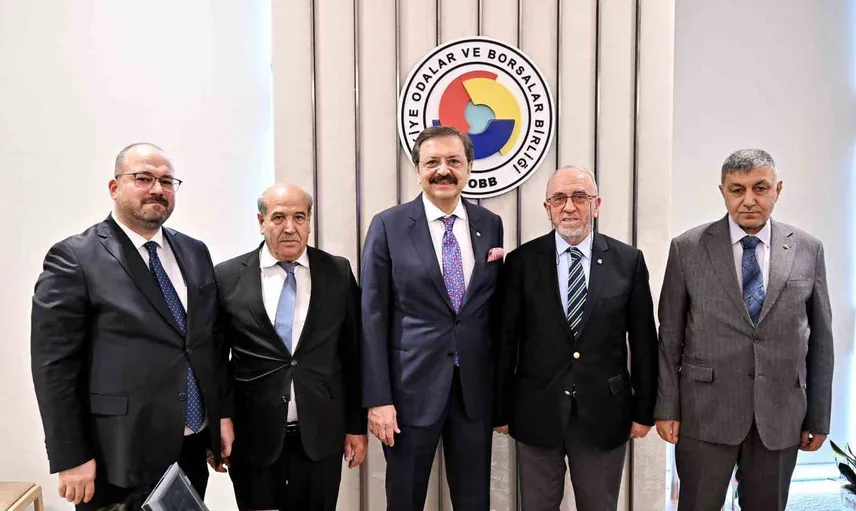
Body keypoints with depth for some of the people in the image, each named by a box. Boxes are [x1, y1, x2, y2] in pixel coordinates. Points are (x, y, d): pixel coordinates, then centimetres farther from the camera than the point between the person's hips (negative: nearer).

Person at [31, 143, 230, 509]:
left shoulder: (195, 253, 7)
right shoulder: (74, 258, -9)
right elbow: (54, 364, -11)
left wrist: (223, 413, 9)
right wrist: (71, 459, -12)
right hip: (118, 458, -5)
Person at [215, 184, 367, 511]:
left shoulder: (339, 273, 1)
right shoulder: (228, 277, -1)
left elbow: (353, 354, 4)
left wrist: (357, 426, 4)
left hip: (321, 437, 1)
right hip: (253, 439, -1)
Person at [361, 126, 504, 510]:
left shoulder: (491, 225, 4)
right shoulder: (388, 226, -5)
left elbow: (496, 307, 11)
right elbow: (373, 316, -7)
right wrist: (377, 398, -9)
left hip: (475, 388, 3)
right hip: (412, 387, -2)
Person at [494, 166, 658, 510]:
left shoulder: (628, 261, -2)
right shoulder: (522, 261, -4)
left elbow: (643, 341, 2)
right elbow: (506, 341, -2)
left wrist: (644, 410, 3)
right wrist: (502, 410, 1)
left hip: (604, 414, 1)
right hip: (536, 413, 0)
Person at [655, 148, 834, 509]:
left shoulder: (808, 250, 3)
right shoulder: (688, 248, -3)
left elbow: (820, 339, 6)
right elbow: (670, 335, -2)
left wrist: (819, 418, 6)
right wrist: (666, 407, -3)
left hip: (781, 415, 2)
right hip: (705, 411, -1)